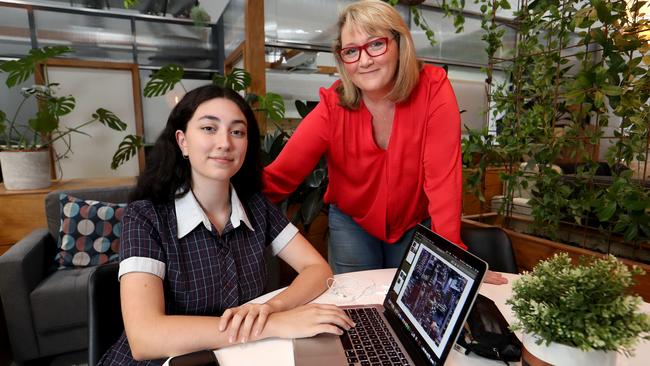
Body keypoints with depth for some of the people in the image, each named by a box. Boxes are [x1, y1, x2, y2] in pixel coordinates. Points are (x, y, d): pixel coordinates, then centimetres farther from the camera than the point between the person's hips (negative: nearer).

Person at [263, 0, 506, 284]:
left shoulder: (433, 89, -22)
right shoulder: (332, 105, -21)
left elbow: (443, 177, -25)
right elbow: (277, 178, -27)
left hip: (416, 223, 0)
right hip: (352, 222, 0)